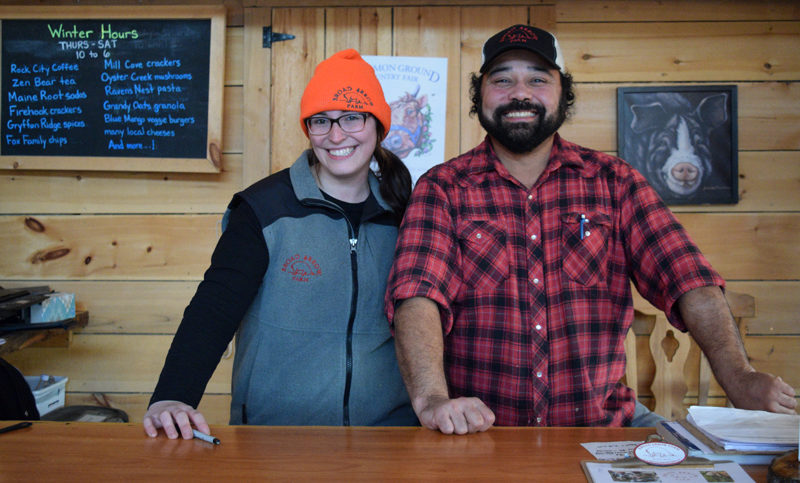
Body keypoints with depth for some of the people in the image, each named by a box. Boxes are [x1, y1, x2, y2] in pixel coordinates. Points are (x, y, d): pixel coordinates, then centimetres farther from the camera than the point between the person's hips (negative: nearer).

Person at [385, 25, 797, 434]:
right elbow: (417, 294, -15)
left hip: (600, 424, 2)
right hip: (479, 433, -1)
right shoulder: (442, 188, 0)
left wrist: (739, 378, -19)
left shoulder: (613, 181, 6)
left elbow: (687, 278, -3)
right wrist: (431, 399, -33)